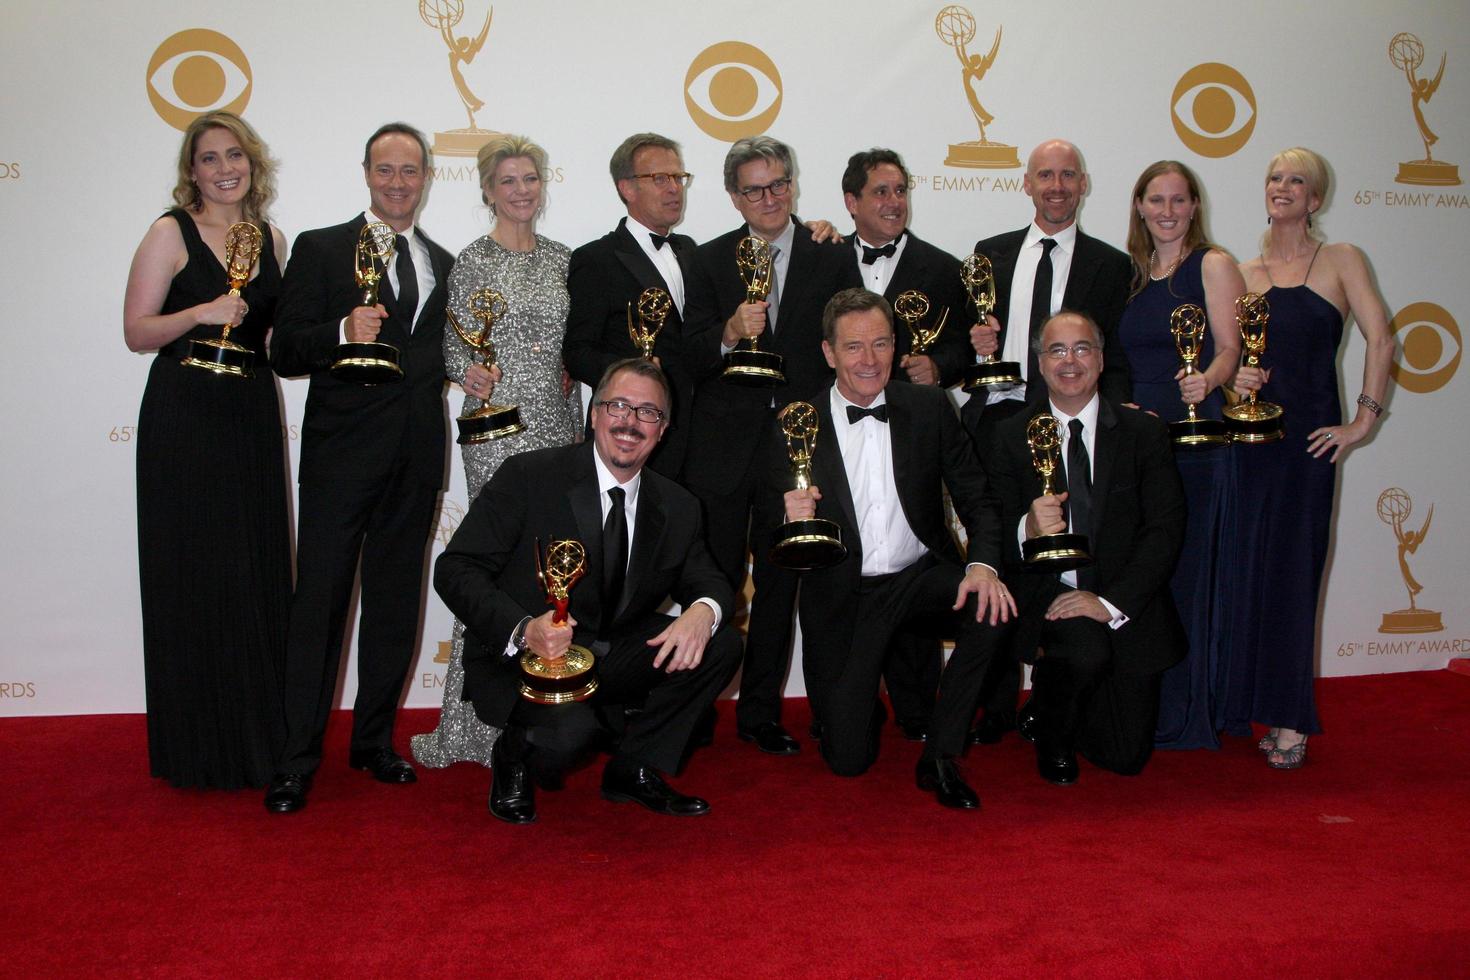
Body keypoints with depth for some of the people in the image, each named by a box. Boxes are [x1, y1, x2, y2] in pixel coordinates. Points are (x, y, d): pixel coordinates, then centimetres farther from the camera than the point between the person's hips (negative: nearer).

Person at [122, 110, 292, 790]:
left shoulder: (271, 238, 12)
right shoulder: (171, 234, -4)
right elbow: (136, 332, -7)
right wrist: (201, 314, -22)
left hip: (254, 416, 5)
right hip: (184, 419, -5)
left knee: (259, 572, 8)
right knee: (196, 575, -1)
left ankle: (258, 733, 20)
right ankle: (200, 747, 11)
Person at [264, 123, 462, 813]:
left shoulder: (443, 264, 16)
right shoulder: (320, 249, 2)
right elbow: (284, 353, -5)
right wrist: (344, 332, -21)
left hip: (416, 460, 5)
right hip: (342, 453, -4)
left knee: (396, 604, 11)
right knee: (319, 601, -4)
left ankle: (374, 741, 24)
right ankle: (296, 760, 4)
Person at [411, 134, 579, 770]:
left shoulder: (560, 258, 13)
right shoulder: (474, 260, -1)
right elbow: (452, 344, -1)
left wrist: (576, 415, 13)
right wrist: (472, 374, -21)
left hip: (556, 422, 5)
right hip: (498, 425, -5)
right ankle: (478, 723, 5)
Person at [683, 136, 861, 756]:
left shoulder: (832, 258, 5)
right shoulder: (710, 261, 4)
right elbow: (691, 359, -2)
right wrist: (728, 334, -22)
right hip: (723, 449, -1)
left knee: (779, 583, 9)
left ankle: (760, 711, 22)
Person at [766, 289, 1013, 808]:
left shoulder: (929, 407, -2)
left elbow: (976, 499, -1)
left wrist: (982, 564, -21)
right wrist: (792, 520, -28)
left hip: (921, 578, 2)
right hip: (843, 595, -1)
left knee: (993, 605, -31)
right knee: (848, 759, -6)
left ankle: (940, 756, -11)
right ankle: (864, 697, 33)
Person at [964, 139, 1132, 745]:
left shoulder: (1109, 265, 9)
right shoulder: (989, 255, 15)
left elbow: (1116, 360, 5)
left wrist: (1116, 414, -13)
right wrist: (975, 347, -5)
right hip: (996, 420, 2)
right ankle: (997, 704, 14)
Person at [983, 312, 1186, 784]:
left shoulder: (1144, 432, 2)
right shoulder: (1009, 437, 3)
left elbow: (1166, 529, -6)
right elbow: (994, 532, -4)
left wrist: (1110, 601, -19)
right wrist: (1028, 529, -28)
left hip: (1126, 607, 2)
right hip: (1047, 593, -1)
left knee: (1127, 757, -4)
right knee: (1087, 649, -35)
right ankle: (1051, 735, -1)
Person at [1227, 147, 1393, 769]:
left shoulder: (1339, 261, 3)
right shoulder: (1244, 273, 12)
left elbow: (1380, 342, -5)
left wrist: (1362, 422, -11)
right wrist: (1232, 377, -7)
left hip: (1306, 437, -3)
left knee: (1291, 573, -3)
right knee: (1243, 569, 3)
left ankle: (1290, 720, 6)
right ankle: (1246, 705, 16)